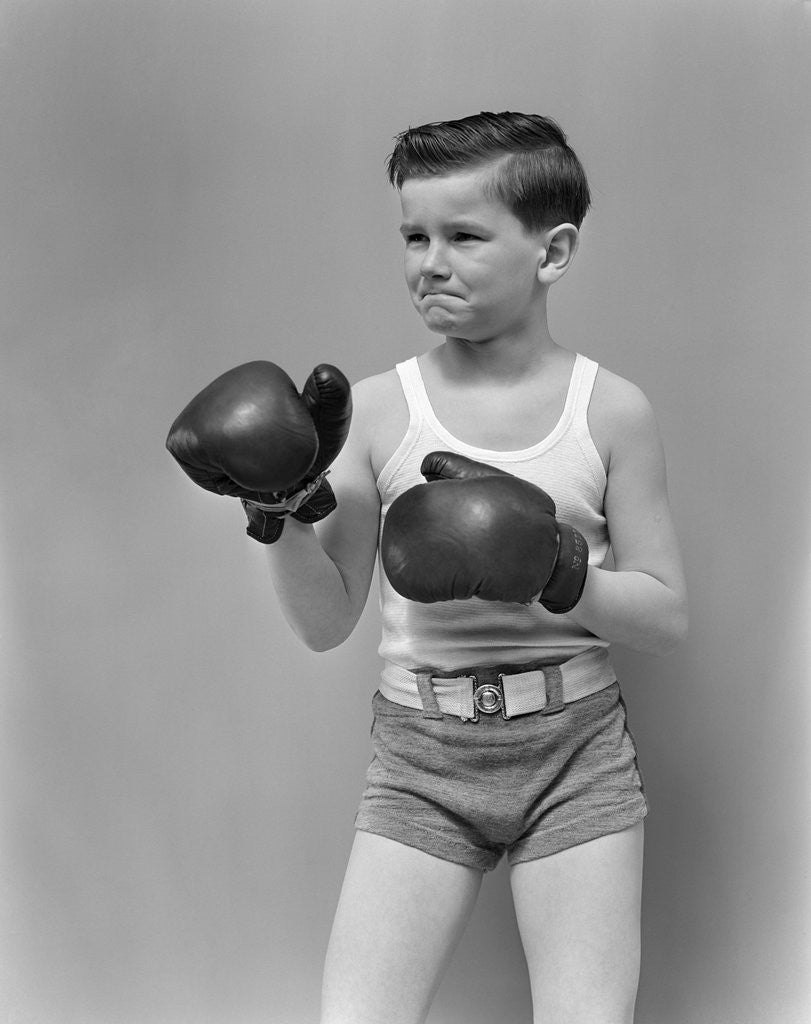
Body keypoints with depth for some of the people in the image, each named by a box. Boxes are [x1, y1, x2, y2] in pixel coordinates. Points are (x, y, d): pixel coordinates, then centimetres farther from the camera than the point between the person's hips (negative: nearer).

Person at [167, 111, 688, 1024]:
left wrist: (554, 570, -18)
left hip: (576, 753, 0)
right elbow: (326, 624, -1)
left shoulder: (611, 411, -3)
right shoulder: (376, 410, -3)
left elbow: (666, 615, -1)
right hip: (420, 755, 0)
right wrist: (285, 520, -18)